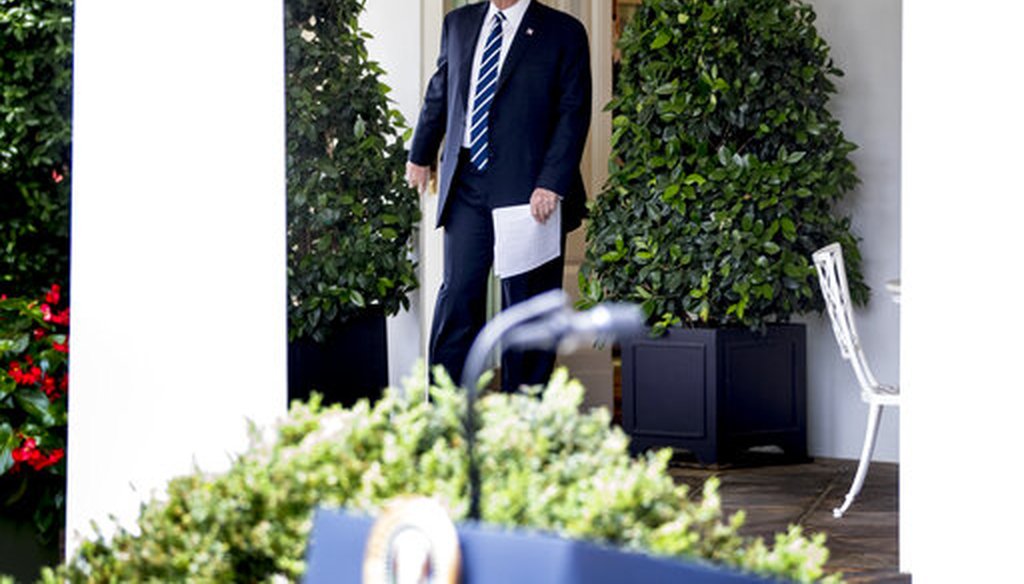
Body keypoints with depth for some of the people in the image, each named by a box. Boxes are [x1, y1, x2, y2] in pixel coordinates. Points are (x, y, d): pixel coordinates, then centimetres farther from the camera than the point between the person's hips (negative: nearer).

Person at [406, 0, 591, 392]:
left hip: (528, 189, -3)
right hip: (467, 184, 3)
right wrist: (420, 154, 32)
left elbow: (574, 115, -6)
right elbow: (438, 95, 25)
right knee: (457, 294, -1)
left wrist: (552, 184, -15)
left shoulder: (564, 33, -1)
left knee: (526, 300, 2)